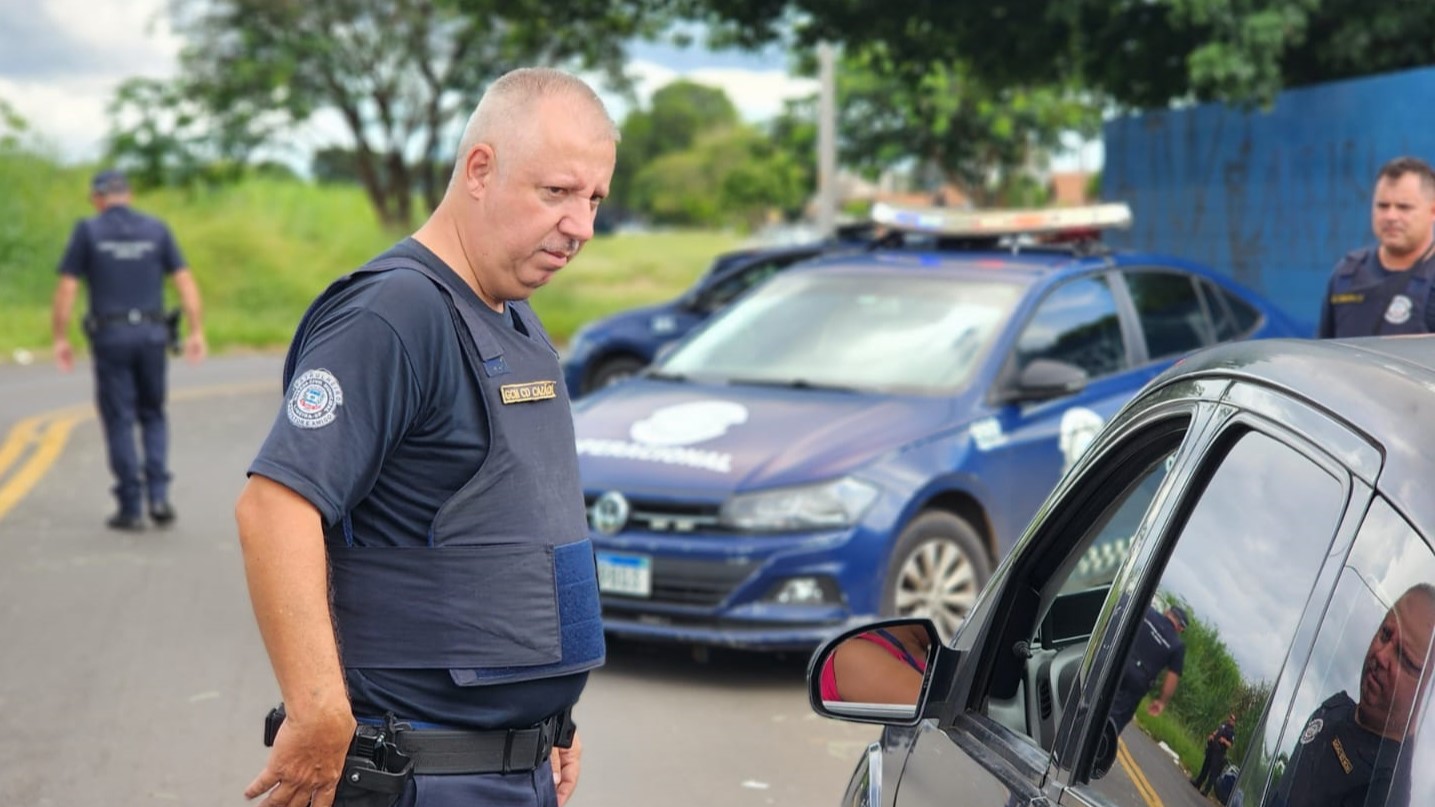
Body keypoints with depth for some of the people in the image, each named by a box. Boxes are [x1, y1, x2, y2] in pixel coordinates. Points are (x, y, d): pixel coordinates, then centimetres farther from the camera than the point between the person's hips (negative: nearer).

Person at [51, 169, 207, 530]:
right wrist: (197, 332, 3)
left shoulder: (87, 231, 0)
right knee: (153, 416, 16)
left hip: (109, 337, -2)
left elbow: (66, 288, -5)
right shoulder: (156, 229, 6)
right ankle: (158, 494, 0)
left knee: (119, 422, 5)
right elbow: (185, 281, 1)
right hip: (151, 336, 2)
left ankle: (131, 507, 4)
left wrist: (60, 339, 1)